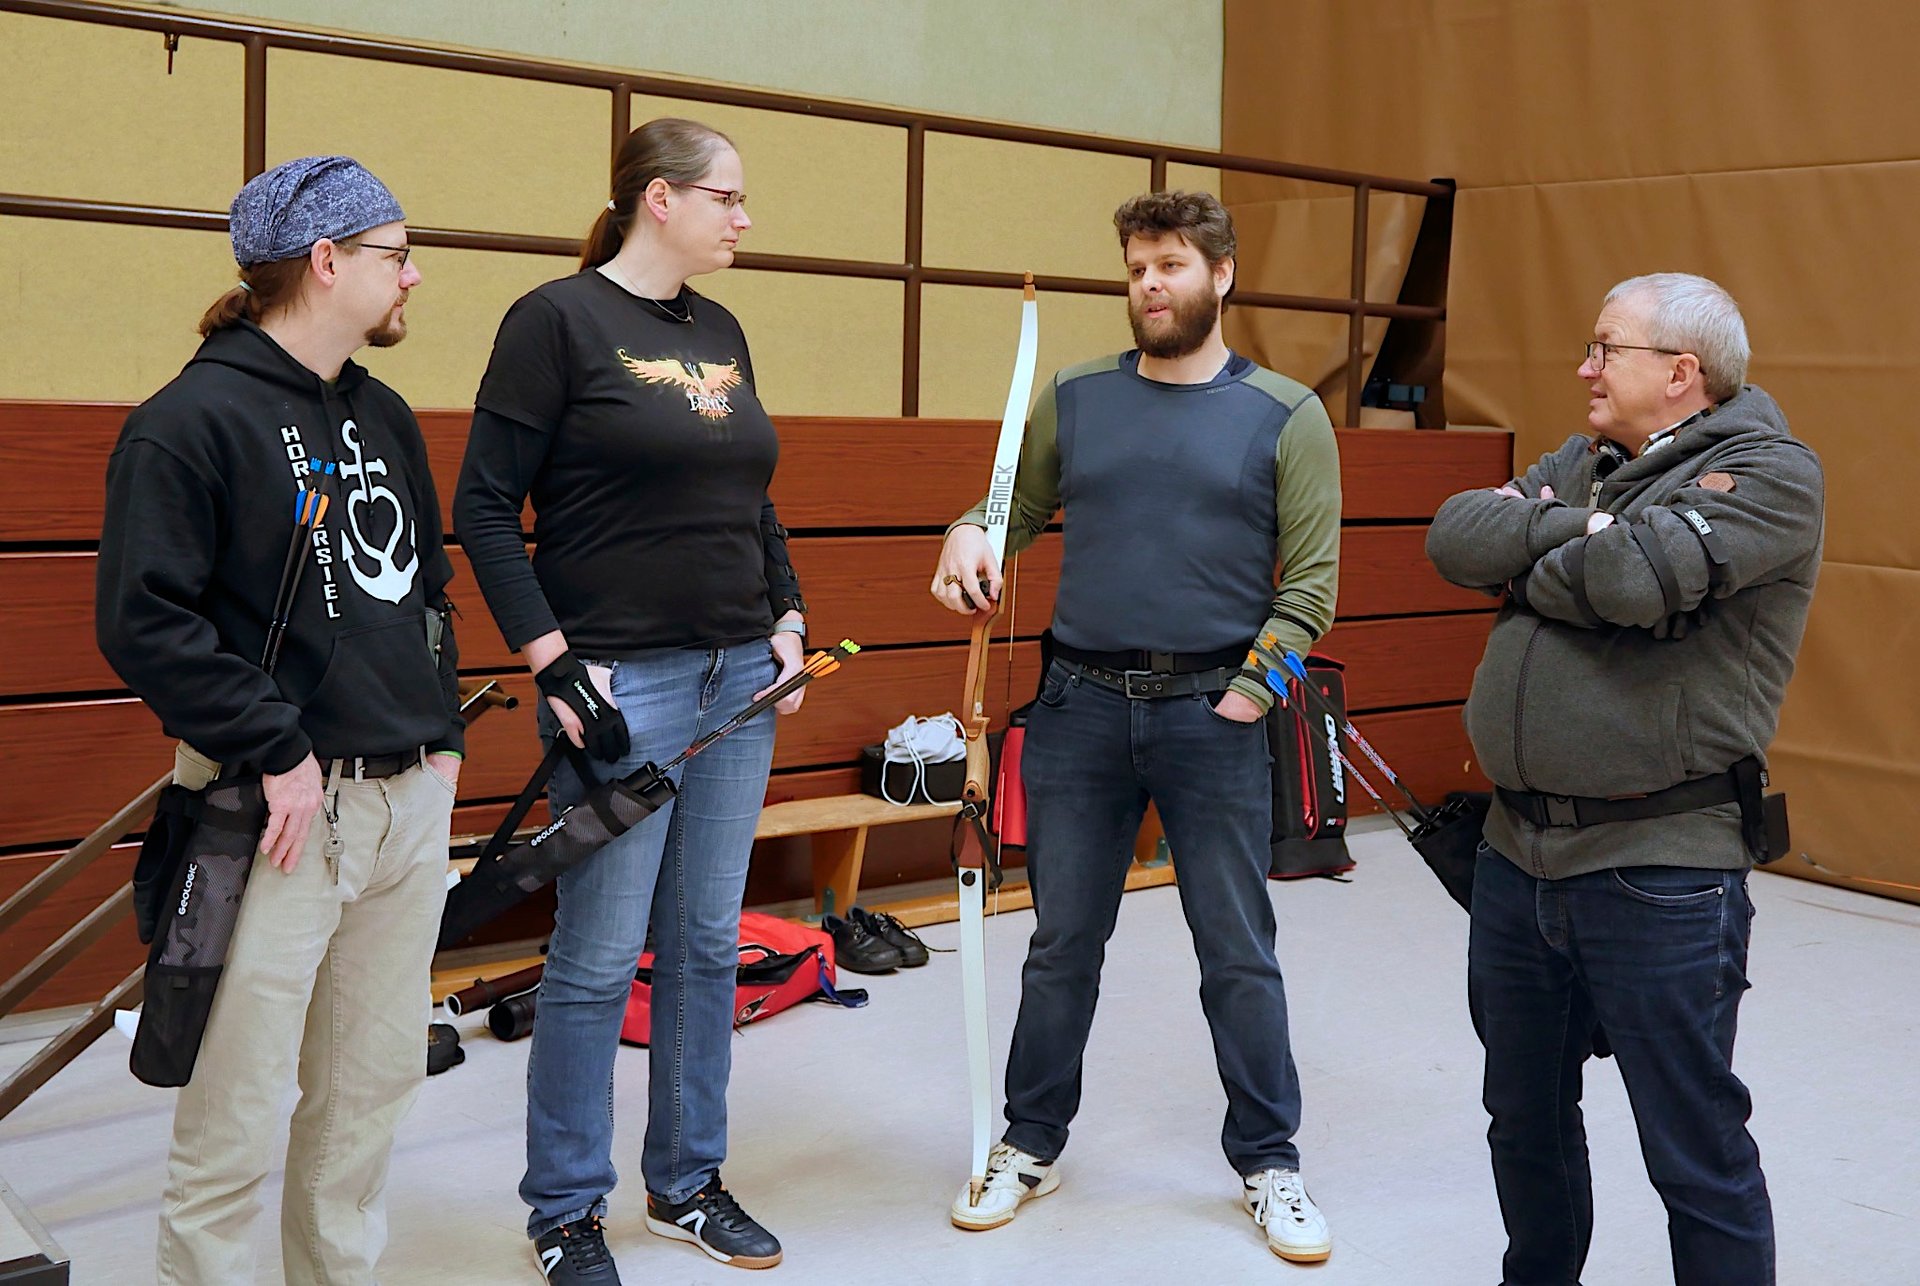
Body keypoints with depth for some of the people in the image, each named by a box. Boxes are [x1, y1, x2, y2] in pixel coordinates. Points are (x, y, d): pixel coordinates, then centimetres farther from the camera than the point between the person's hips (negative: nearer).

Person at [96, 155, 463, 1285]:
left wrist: (443, 733, 13)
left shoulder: (386, 417, 15)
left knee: (378, 1084, 14)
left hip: (410, 805, 7)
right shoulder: (193, 420, -9)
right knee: (238, 1118, -1)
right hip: (283, 811, -7)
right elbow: (144, 621, -15)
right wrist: (278, 751, -17)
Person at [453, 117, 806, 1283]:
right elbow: (485, 507, -10)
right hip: (621, 684, -7)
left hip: (740, 678, 7)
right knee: (600, 957, 0)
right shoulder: (559, 318, -8)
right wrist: (553, 662, -15)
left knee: (708, 944, 13)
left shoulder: (721, 331, 13)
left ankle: (688, 1180, 28)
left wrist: (789, 620, 10)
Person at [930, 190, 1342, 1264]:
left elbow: (1312, 579, -2)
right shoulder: (1074, 399, 7)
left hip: (1215, 714, -2)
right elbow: (1016, 508, 15)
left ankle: (1269, 1161, 23)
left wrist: (1251, 691, -10)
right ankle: (1032, 1145, 28)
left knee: (1240, 955, 6)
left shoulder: (1285, 413, 0)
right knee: (1063, 945, 12)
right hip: (1081, 706, 2)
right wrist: (969, 536, -7)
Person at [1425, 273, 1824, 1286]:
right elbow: (1456, 537, 1)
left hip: (1658, 872, -7)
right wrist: (1580, 529, -12)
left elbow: (1639, 574, -25)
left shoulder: (1770, 474, -9)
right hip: (1517, 852, 7)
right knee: (1524, 1120, 22)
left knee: (1696, 1154, 3)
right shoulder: (1582, 462, 14)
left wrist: (1529, 570, -6)